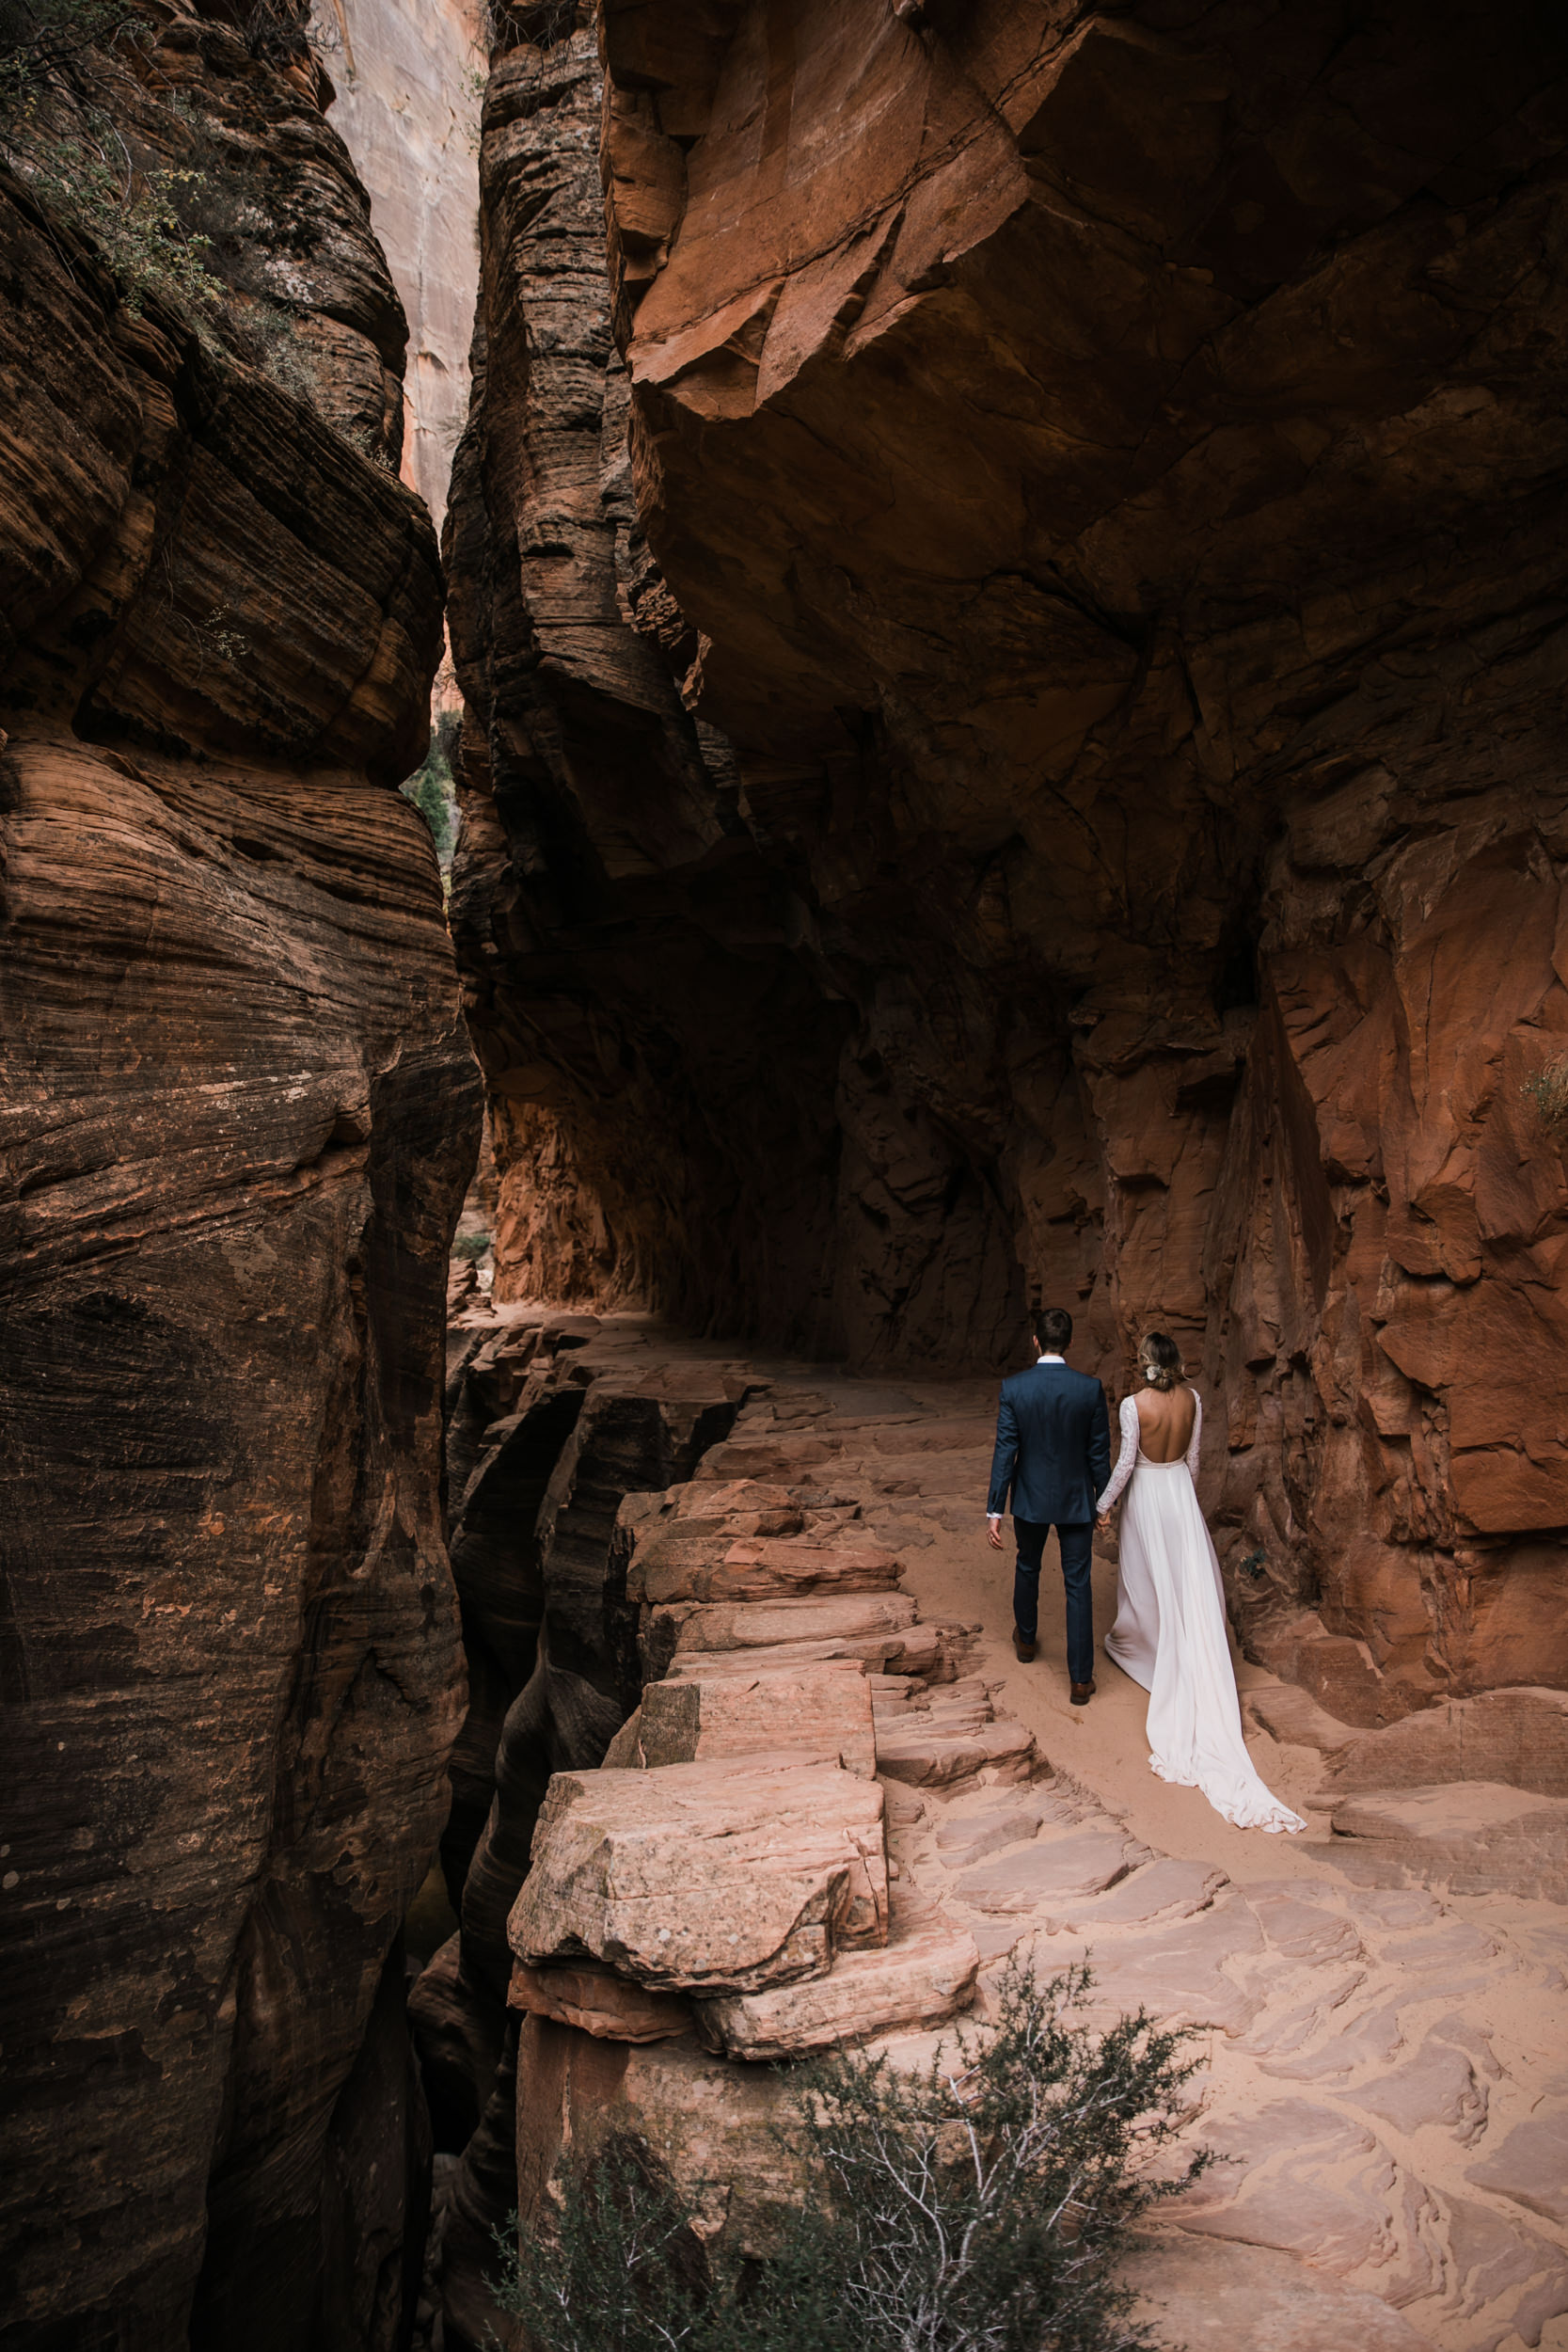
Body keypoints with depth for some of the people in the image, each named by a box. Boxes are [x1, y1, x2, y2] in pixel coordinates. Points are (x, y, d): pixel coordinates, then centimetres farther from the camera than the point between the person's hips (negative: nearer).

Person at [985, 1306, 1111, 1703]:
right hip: (1076, 1500, -1)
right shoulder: (1091, 1388, -13)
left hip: (1030, 1499, 1)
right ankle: (1081, 1679, 9)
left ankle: (1026, 1638, 47)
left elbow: (1005, 1452, -13)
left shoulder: (1014, 1388, -15)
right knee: (1078, 1586, 7)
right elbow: (1099, 1453, -7)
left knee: (1027, 1568, 25)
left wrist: (994, 1511, -8)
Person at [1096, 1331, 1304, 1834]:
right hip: (1181, 1492, 4)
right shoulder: (1192, 1400, -8)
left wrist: (1104, 1504, -4)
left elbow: (1125, 1463, -17)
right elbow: (1192, 1457, 3)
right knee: (1189, 1578, 12)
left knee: (1144, 1576, 15)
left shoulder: (1134, 1405, -23)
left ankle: (1133, 1642, 36)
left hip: (1146, 1495, -4)